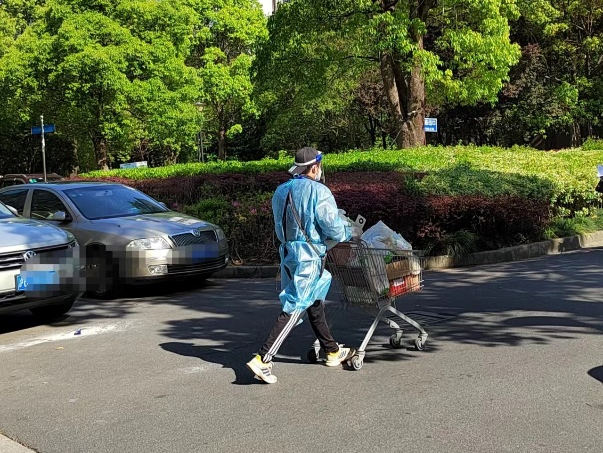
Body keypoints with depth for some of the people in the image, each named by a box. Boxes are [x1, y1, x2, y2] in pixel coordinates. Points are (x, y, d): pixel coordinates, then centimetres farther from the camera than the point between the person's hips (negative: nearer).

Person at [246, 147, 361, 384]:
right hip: (308, 257, -8)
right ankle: (263, 360, -10)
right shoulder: (318, 191, -14)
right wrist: (351, 232, 8)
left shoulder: (281, 191, 9)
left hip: (288, 252, 9)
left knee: (315, 303, 20)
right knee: (294, 309, -6)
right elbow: (333, 228, -14)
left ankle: (333, 352, 34)